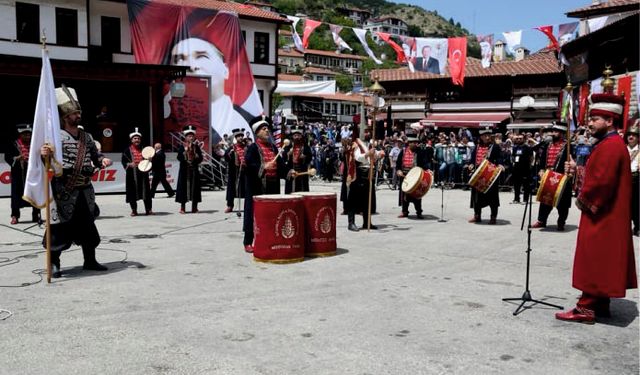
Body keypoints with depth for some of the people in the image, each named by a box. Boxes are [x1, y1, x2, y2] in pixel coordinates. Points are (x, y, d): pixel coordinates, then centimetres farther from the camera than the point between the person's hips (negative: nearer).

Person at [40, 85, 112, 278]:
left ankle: (90, 260, 23)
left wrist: (102, 160, -1)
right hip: (64, 191, -6)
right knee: (60, 226, -3)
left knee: (87, 224, 12)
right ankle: (54, 263, 9)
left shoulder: (86, 136, 13)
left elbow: (95, 155, 21)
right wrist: (43, 154, -35)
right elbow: (47, 160, -12)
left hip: (85, 190, 6)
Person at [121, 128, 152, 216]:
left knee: (146, 191, 1)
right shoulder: (127, 150, 5)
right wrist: (129, 164, -17)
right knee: (133, 191, -1)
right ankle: (134, 210, 10)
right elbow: (124, 162, 1)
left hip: (143, 173, 2)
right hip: (132, 174, -2)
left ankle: (148, 209, 8)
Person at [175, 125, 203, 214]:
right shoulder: (182, 146, 1)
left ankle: (194, 207, 12)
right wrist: (186, 151, -19)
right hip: (184, 170, -2)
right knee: (184, 187, -1)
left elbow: (200, 159, 3)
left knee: (195, 187, 3)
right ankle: (182, 208, 7)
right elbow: (179, 158, -11)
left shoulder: (196, 146, 8)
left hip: (194, 170, 2)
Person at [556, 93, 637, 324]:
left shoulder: (610, 146, -18)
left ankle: (586, 309, 0)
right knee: (601, 263, 15)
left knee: (593, 261, -5)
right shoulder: (610, 144, 15)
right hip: (604, 216, 10)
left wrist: (583, 199, -14)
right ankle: (600, 305, 23)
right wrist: (577, 170, 4)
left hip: (601, 218, -10)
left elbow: (602, 181, -27)